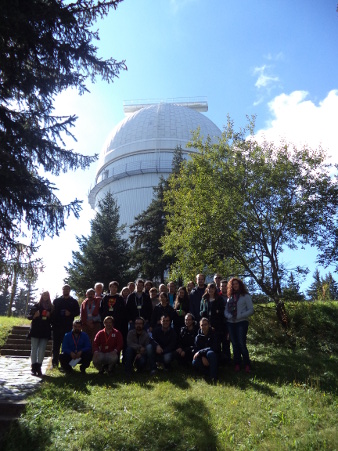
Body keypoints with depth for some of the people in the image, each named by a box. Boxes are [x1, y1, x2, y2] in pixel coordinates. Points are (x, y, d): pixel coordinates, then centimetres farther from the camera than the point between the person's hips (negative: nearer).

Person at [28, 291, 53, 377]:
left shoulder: (51, 307, 11)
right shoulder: (36, 306, 5)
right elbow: (29, 316, 5)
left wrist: (49, 316, -8)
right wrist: (34, 316, -15)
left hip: (45, 331, 1)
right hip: (35, 330, -1)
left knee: (42, 350, -3)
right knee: (34, 349, -3)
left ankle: (38, 367, 1)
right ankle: (34, 367, -1)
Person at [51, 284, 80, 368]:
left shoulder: (74, 301, 11)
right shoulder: (56, 301, 14)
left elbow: (77, 312, 8)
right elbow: (53, 312, 11)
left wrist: (70, 313, -11)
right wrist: (53, 323, -2)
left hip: (68, 326, -1)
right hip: (57, 326, 1)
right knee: (56, 344, 3)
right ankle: (55, 362, 8)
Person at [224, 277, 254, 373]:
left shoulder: (245, 296, 2)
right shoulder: (229, 297, 14)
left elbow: (251, 310, -4)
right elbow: (226, 310, 12)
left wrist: (239, 316, -13)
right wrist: (229, 316, -9)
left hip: (241, 322, -4)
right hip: (231, 323, 4)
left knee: (242, 344, -11)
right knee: (235, 344, 6)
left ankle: (247, 365, -1)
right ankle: (237, 364, 12)